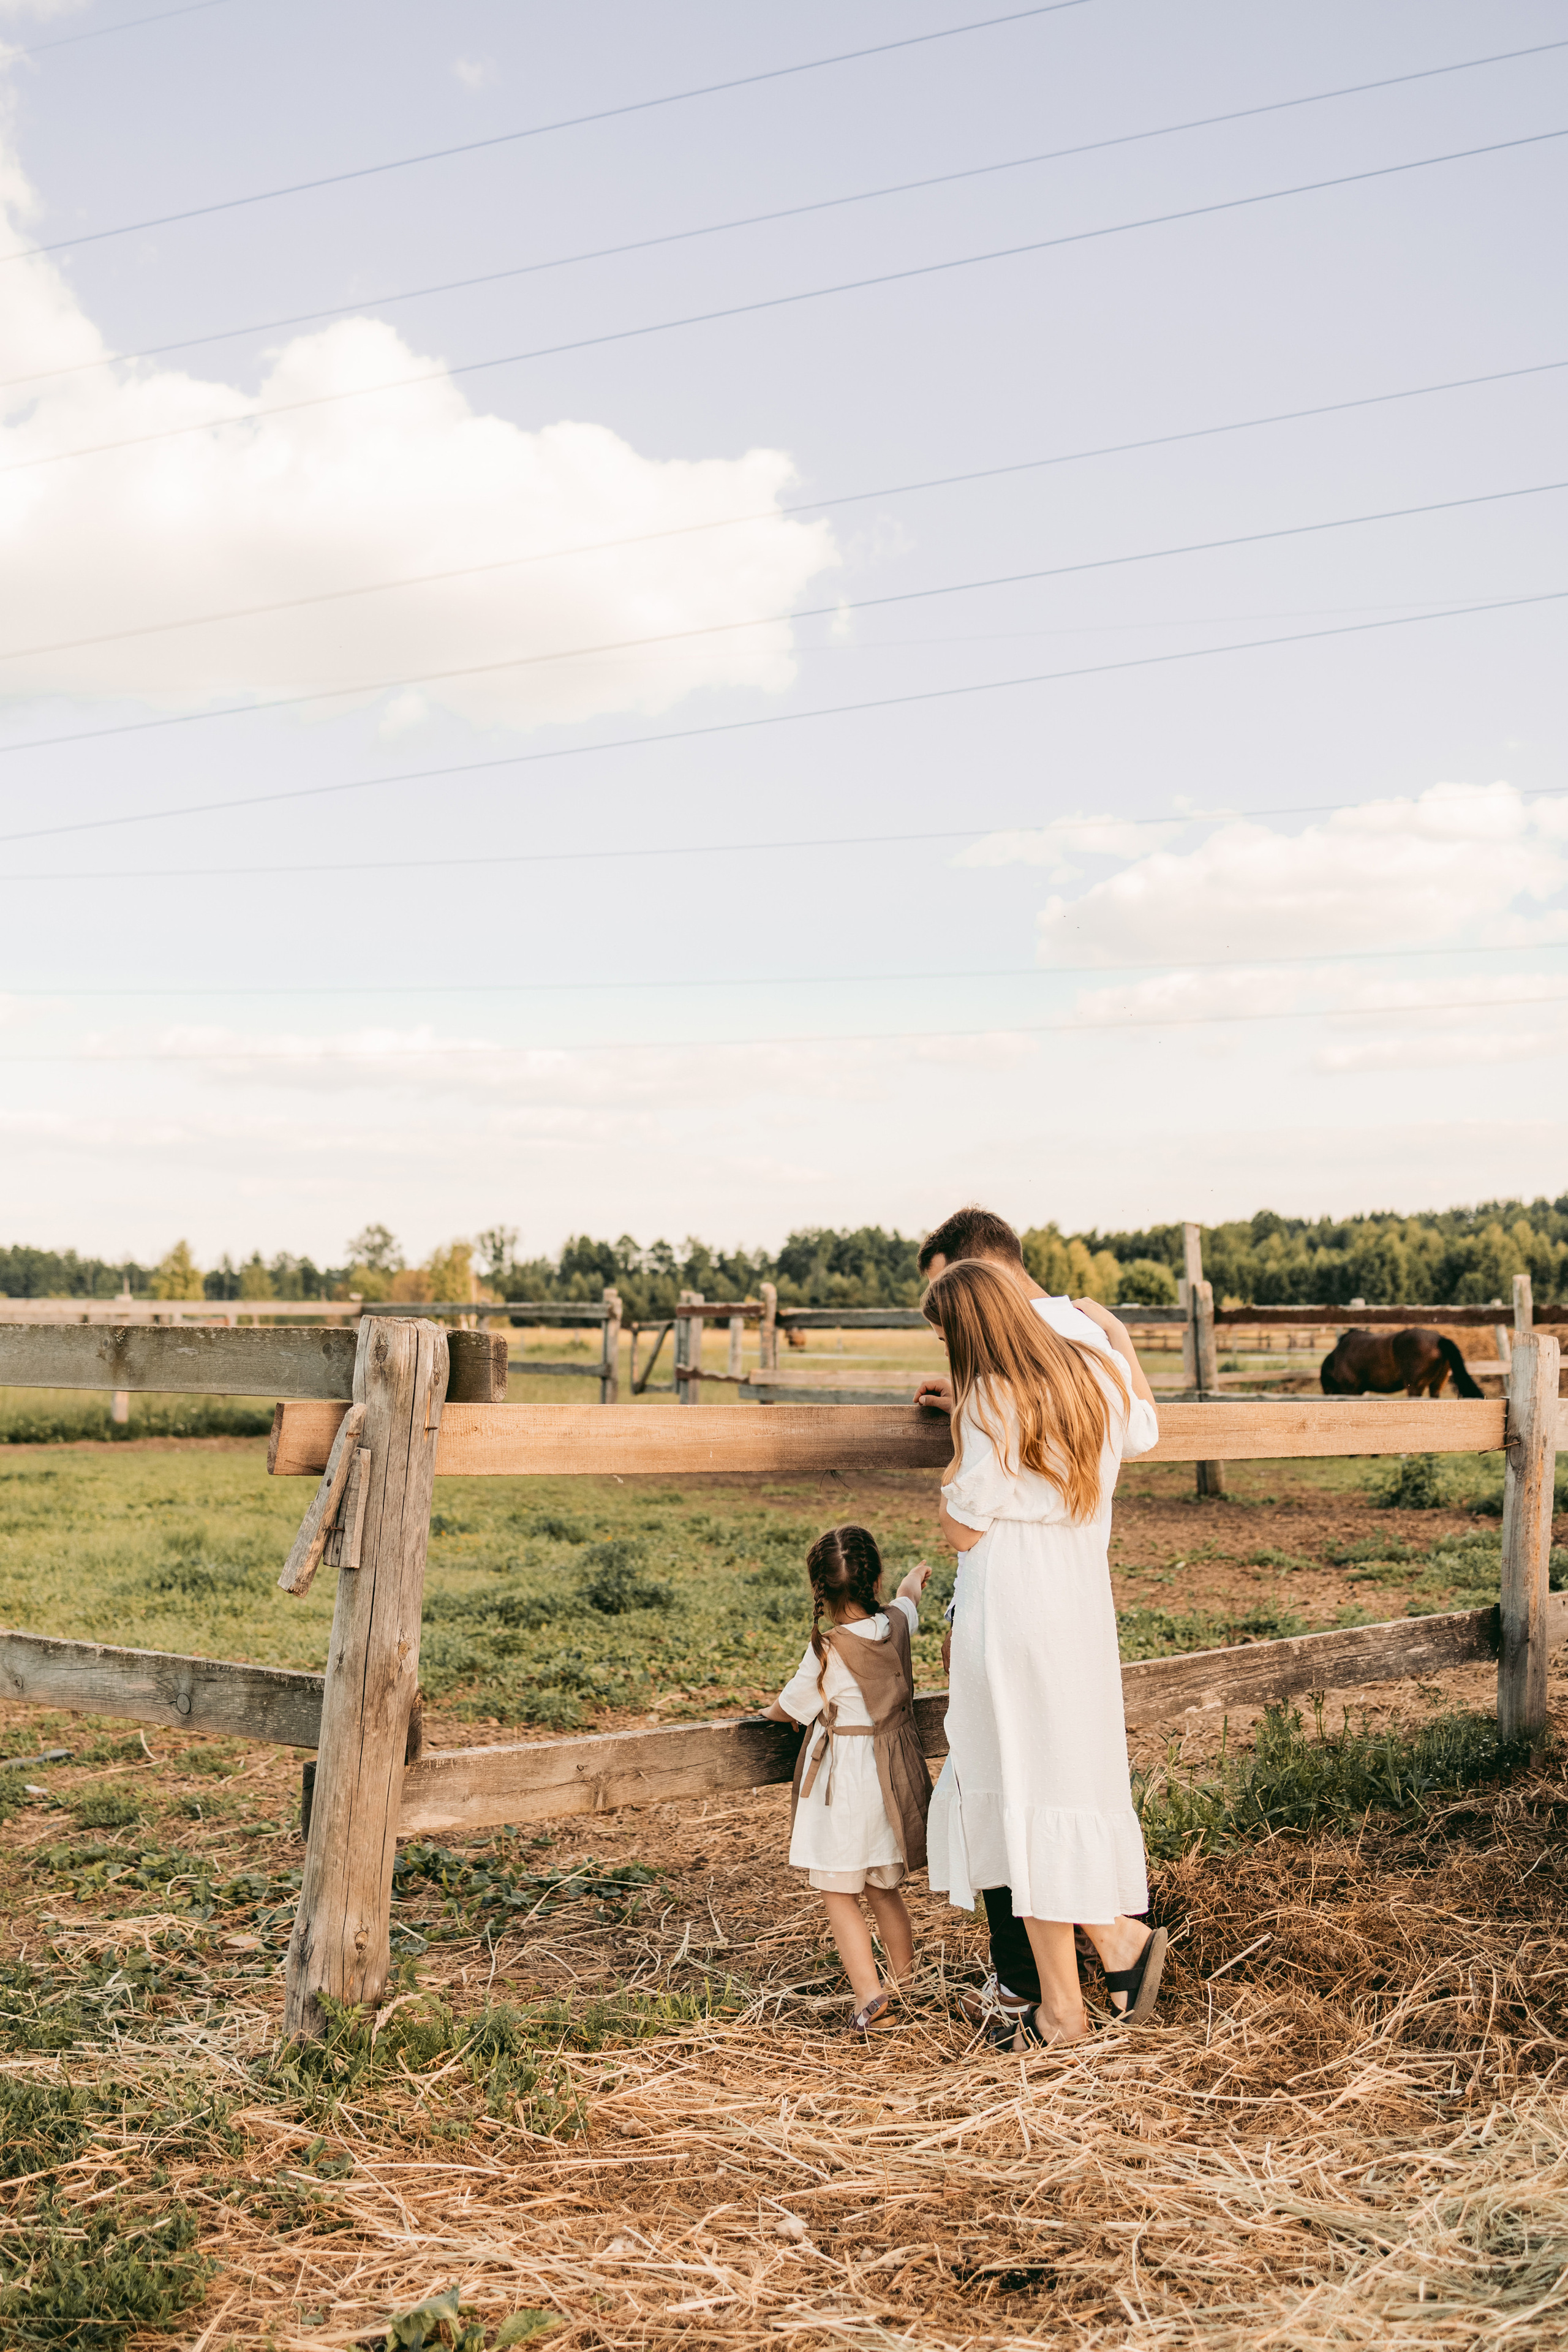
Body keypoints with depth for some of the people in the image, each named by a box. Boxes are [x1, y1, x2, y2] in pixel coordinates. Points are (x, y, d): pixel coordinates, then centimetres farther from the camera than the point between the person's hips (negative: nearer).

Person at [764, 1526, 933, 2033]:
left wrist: (774, 1706, 17)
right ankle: (907, 1986, 29)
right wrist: (913, 1583, 46)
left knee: (839, 1894, 3)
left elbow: (785, 1709, -7)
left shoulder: (828, 1650, -21)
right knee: (885, 1890, 20)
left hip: (844, 1781, -6)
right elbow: (905, 1603, 23)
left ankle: (869, 1993, -8)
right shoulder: (896, 1625, -5)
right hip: (894, 1776, 6)